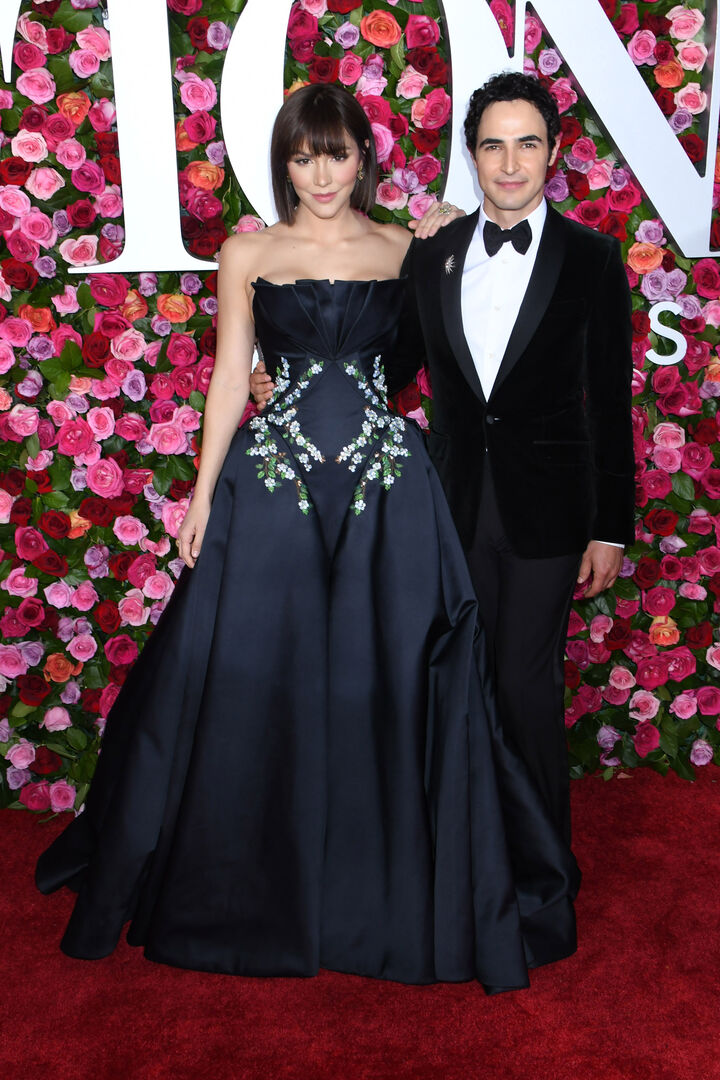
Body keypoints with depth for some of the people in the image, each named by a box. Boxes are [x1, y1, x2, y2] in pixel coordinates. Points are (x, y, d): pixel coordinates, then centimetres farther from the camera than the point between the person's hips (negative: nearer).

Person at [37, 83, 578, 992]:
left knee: (387, 682, 4)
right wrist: (203, 493, 2)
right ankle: (253, 886, 27)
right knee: (251, 679, 5)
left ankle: (386, 887, 23)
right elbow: (229, 380, 6)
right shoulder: (249, 255, 7)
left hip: (387, 483, 0)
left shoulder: (406, 250, 9)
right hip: (272, 482, 0)